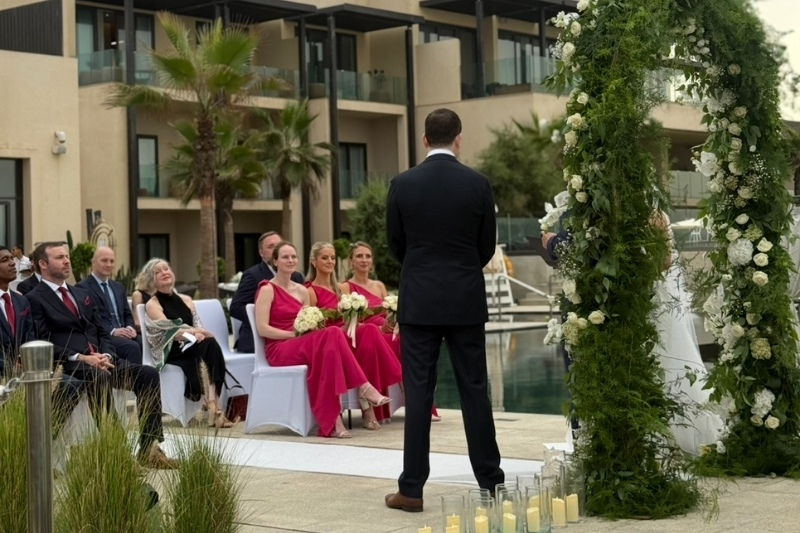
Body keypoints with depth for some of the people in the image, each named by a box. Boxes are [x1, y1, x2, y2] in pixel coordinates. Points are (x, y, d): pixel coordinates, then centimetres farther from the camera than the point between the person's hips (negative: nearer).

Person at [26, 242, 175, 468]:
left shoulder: (84, 295, 25)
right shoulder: (35, 299, 2)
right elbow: (42, 343, -8)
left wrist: (106, 355, -3)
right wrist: (80, 358, -18)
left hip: (100, 360, 7)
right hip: (67, 366, -7)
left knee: (148, 374, -16)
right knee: (100, 378, -39)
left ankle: (148, 446, -19)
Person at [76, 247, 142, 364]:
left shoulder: (118, 286, 23)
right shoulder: (82, 287, 0)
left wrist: (129, 328, -2)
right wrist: (112, 331, -19)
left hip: (123, 333, 6)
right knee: (132, 346, -34)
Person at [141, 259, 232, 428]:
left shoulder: (185, 300, 20)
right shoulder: (152, 304, 4)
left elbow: (198, 327, 9)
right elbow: (170, 331, -9)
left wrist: (198, 334, -14)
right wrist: (196, 332, -14)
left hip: (191, 347, 5)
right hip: (170, 352, -5)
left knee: (210, 345, -31)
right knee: (209, 344, -32)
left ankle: (213, 405, -41)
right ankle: (213, 406, -38)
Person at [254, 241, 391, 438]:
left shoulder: (302, 291, 20)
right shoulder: (267, 289, 1)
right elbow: (262, 328, -9)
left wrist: (313, 327, -6)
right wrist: (294, 333, -16)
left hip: (303, 346, 6)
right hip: (279, 349, -6)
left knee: (327, 346, -33)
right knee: (331, 335, -32)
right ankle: (364, 388, -31)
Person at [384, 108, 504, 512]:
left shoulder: (402, 184, -4)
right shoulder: (478, 184, -3)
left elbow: (395, 244, 6)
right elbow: (487, 247, 5)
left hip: (418, 301, -1)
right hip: (466, 300, 1)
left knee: (418, 392, 1)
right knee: (474, 390, 8)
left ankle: (412, 489, 1)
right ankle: (490, 480, 14)